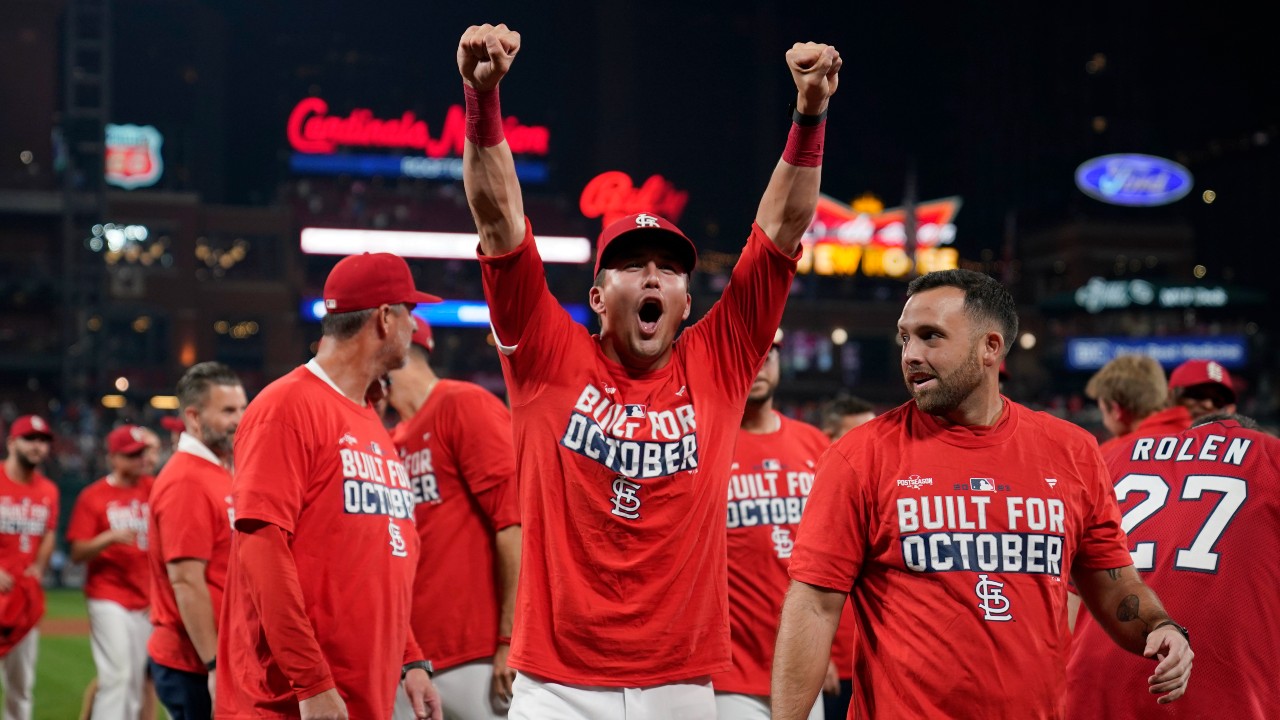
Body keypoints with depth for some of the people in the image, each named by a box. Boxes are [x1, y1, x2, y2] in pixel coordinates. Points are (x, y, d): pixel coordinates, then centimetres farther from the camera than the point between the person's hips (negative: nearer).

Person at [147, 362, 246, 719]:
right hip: (196, 666, -9)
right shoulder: (186, 481, -15)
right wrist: (215, 665, -22)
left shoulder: (220, 473, 14)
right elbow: (185, 581, -21)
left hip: (220, 658, 9)